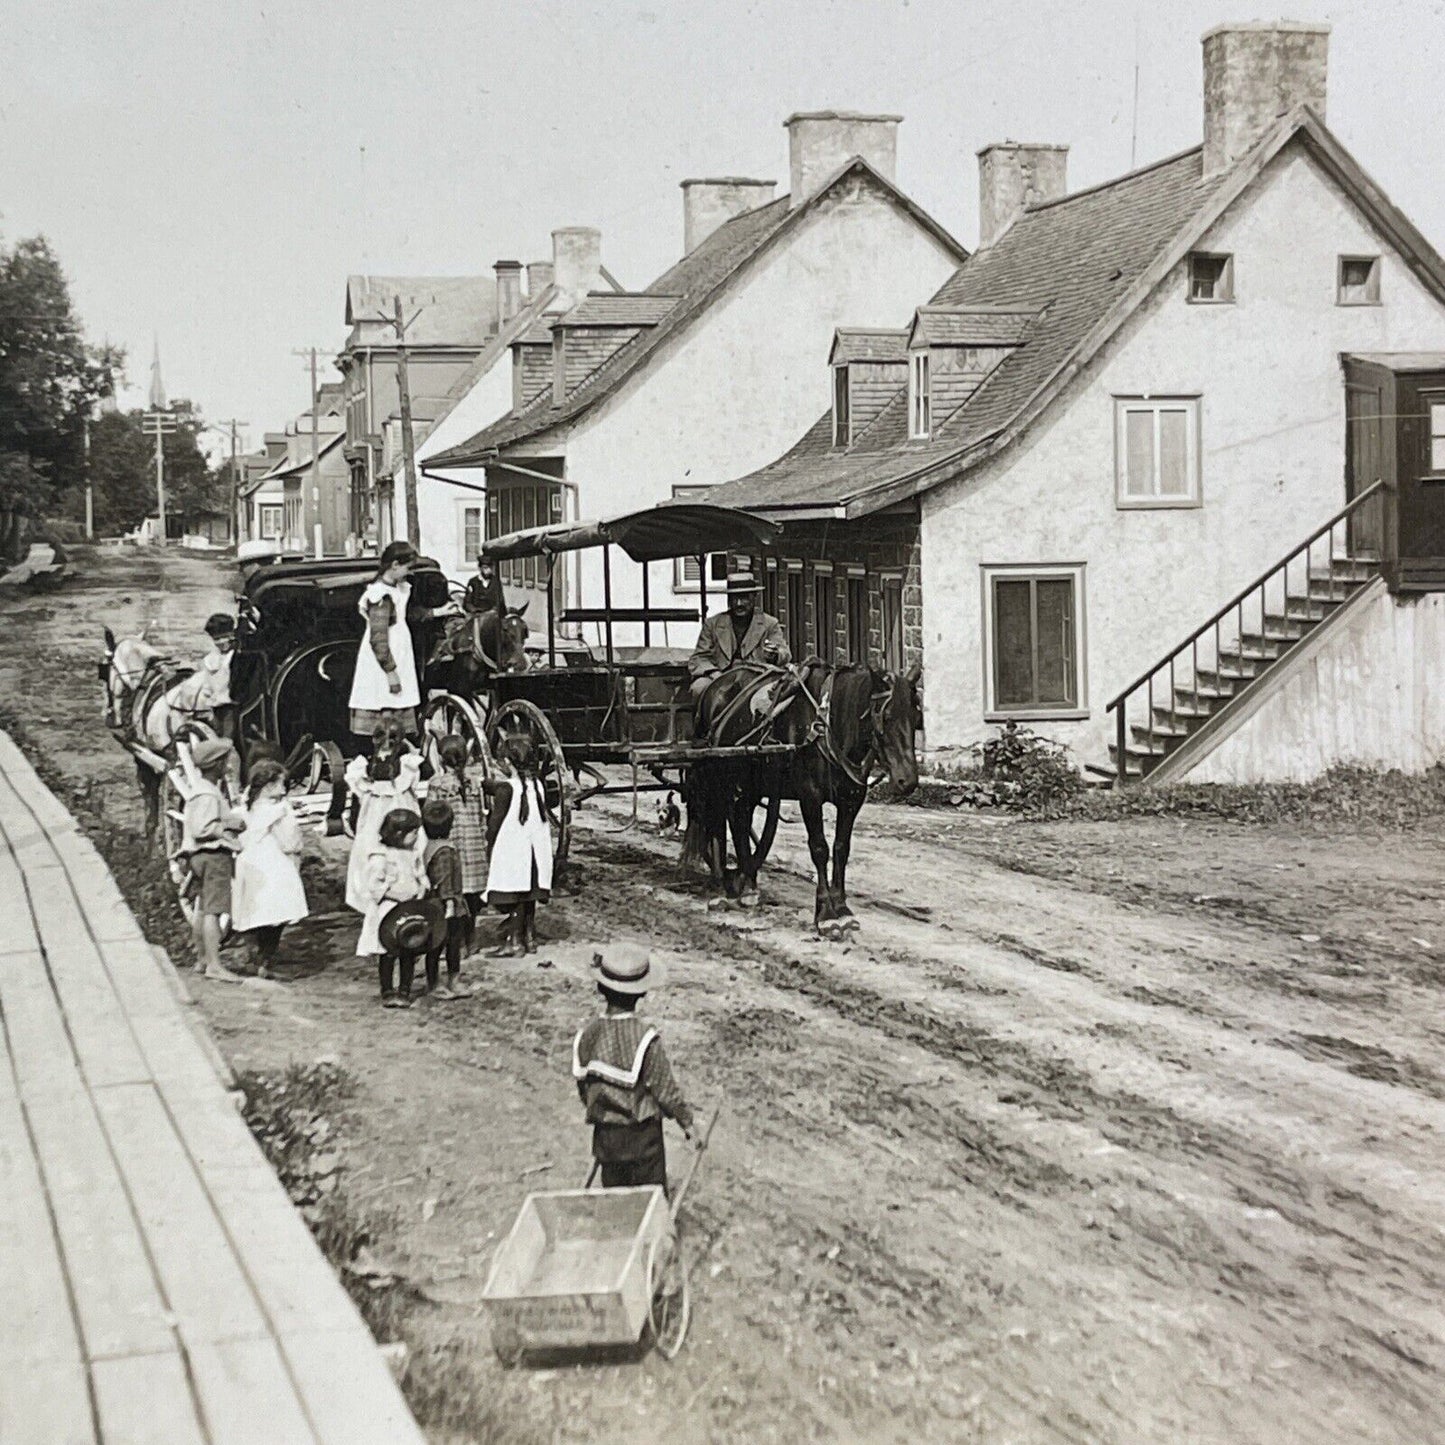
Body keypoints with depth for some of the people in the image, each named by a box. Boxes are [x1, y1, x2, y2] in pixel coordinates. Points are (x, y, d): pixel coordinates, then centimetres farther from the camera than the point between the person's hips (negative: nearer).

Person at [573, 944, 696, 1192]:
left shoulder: (587, 1035, -9)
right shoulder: (645, 1039, -22)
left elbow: (583, 1088, 3)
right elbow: (666, 1090, -15)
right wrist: (687, 1124, 1)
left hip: (605, 1135, 4)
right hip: (642, 1135, -4)